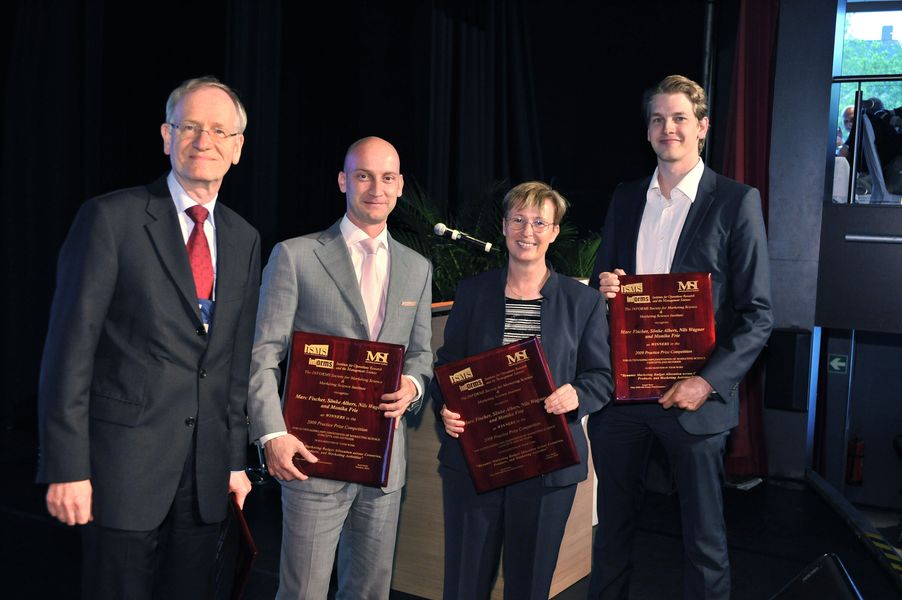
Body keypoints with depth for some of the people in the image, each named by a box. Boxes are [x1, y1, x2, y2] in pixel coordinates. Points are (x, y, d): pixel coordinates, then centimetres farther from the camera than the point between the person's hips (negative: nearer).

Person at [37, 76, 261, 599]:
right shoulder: (111, 218, -6)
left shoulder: (244, 239, 10)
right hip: (126, 462, -5)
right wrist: (67, 468, -13)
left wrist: (236, 458, 10)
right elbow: (71, 347, -9)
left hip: (208, 470, 5)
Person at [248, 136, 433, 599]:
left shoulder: (417, 268, 11)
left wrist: (413, 385, -6)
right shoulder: (295, 256, -4)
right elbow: (263, 354, -6)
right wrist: (273, 434, -16)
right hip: (315, 454, -4)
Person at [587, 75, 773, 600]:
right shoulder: (625, 199, 11)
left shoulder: (737, 201, -4)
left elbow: (758, 314, -7)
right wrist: (603, 287, -6)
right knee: (613, 528, 16)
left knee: (704, 538, 9)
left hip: (693, 395, -4)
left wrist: (709, 381, -16)